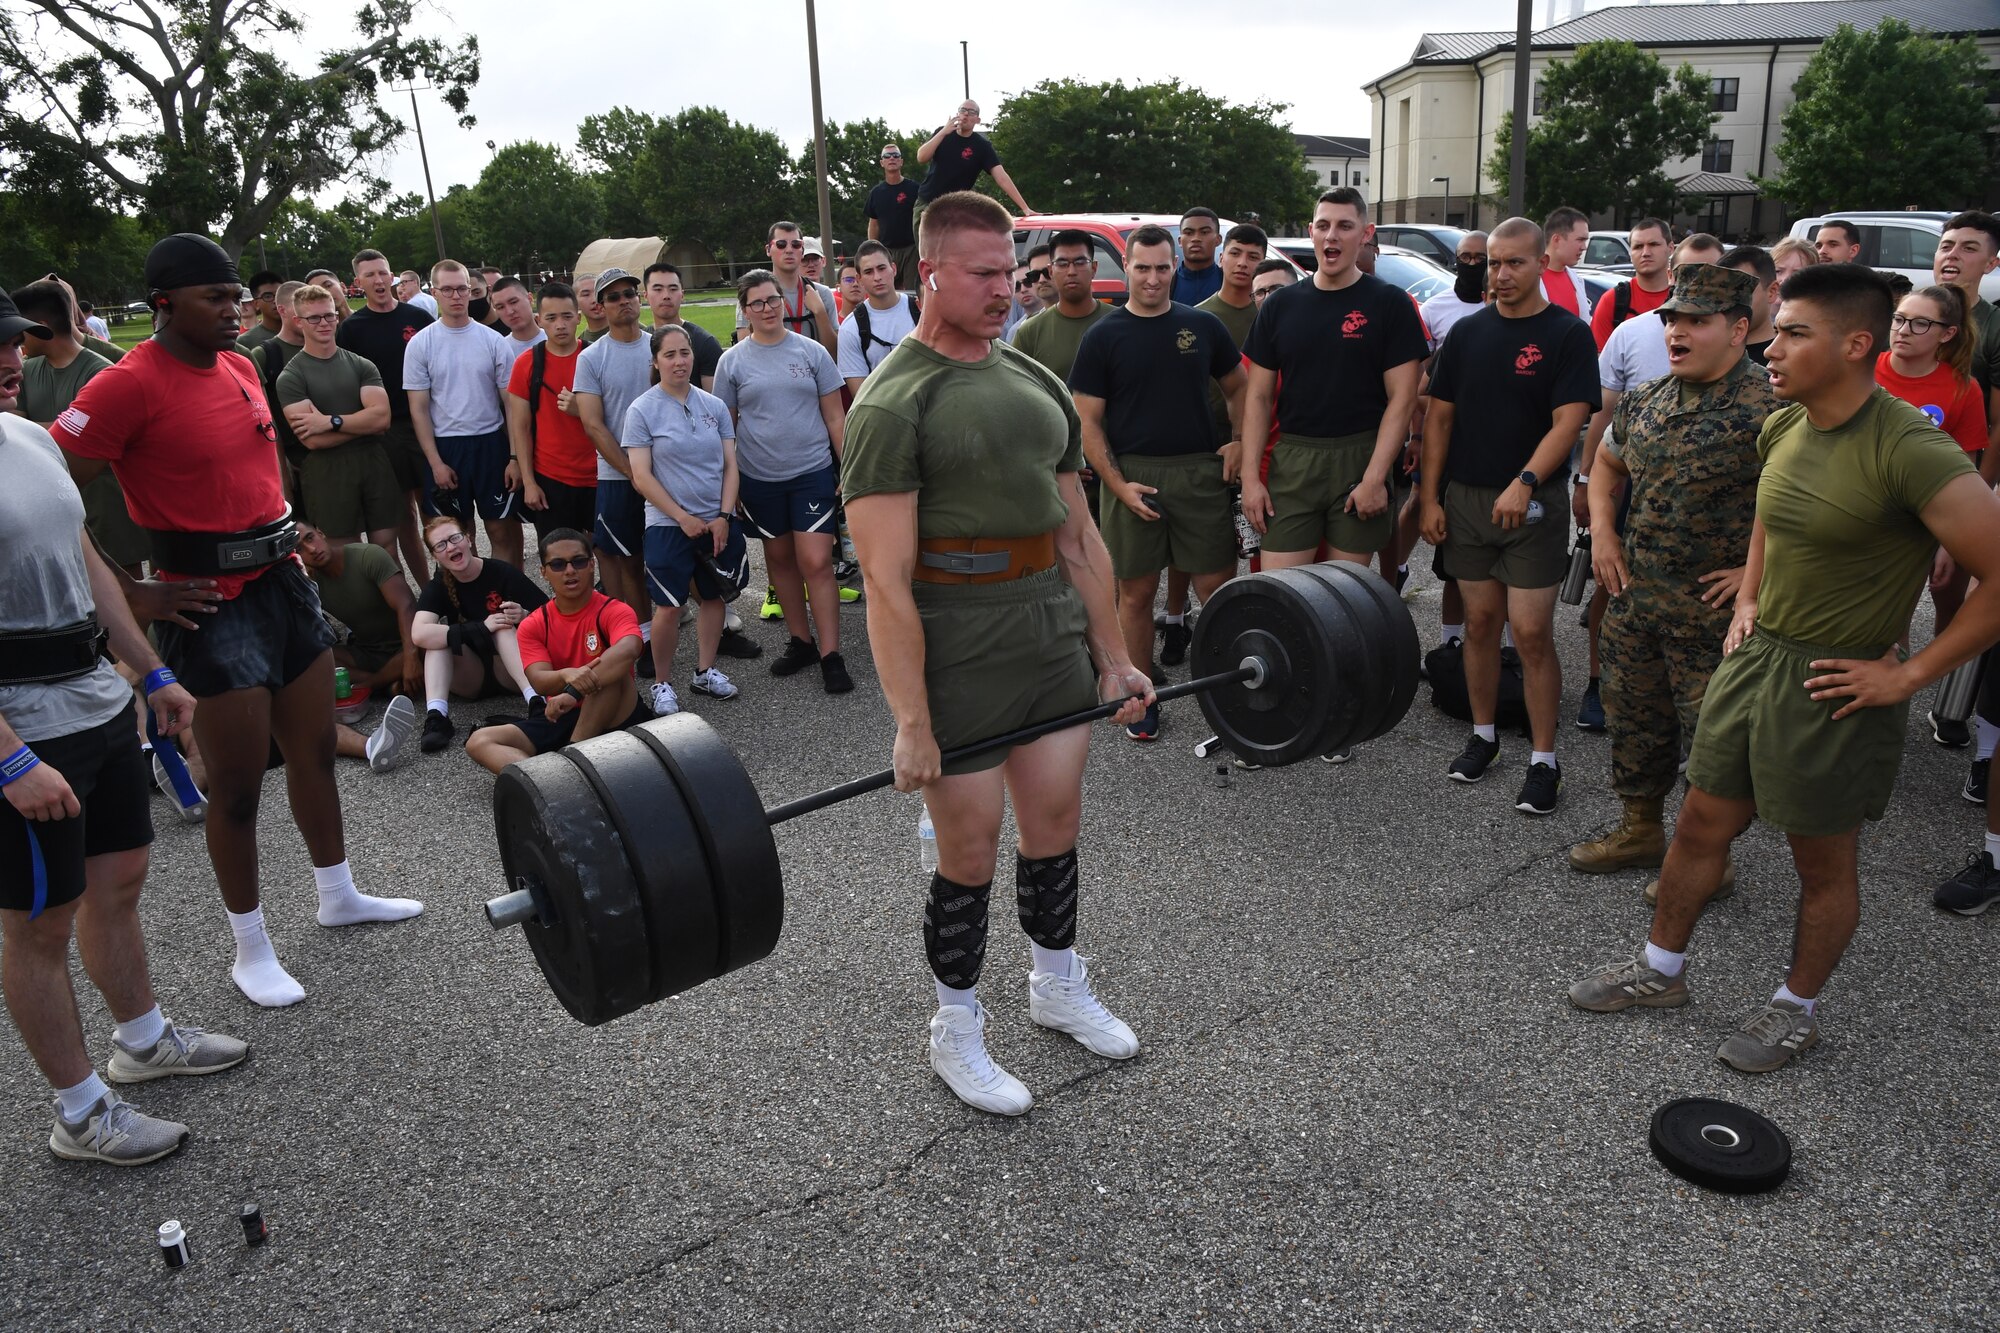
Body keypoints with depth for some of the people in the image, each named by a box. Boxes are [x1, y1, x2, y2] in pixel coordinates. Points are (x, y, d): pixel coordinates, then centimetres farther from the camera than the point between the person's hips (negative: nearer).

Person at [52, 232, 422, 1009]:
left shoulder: (239, 367, 9)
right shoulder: (129, 385, -16)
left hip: (282, 580, 8)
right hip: (209, 600, -8)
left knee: (315, 750, 17)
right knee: (238, 784, 2)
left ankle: (338, 896, 36)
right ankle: (252, 952, 19)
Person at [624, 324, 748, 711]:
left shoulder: (714, 405, 5)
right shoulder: (642, 410, -4)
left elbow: (730, 465, 6)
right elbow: (641, 477, -8)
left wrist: (723, 516, -6)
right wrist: (684, 518, -12)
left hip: (718, 521, 4)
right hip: (668, 524, -4)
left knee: (715, 596, 11)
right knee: (669, 606, -4)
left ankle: (705, 672, 26)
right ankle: (662, 684, 10)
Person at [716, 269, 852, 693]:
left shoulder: (812, 353, 1)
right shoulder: (732, 362, 2)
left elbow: (834, 416, 3)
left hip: (812, 473, -2)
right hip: (759, 479, 2)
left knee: (816, 563, -9)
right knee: (780, 559, 12)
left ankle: (830, 655, -3)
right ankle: (800, 641, 26)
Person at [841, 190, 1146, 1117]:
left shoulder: (1037, 382, 10)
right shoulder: (895, 404, -13)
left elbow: (1079, 536, 13)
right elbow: (886, 579, -18)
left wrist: (1114, 658, 12)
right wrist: (910, 722, -21)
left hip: (1054, 635, 7)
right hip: (956, 651, -6)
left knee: (1056, 823, 17)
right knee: (970, 849, 4)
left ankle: (1059, 986, 39)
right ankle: (956, 1032, 25)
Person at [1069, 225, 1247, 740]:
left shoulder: (1202, 326, 8)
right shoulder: (1103, 337, 1)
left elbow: (1238, 388, 19)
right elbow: (1087, 421, -1)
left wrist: (1241, 441, 2)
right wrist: (1118, 484, -10)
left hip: (1200, 472, 1)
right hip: (1133, 476, -1)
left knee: (1217, 588, 1)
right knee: (1136, 592, 6)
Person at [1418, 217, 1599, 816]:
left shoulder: (1567, 334, -5)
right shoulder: (1466, 332, 7)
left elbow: (1568, 420, -14)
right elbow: (1440, 417, 9)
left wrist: (1525, 482, -29)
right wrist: (1430, 498, 3)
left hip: (1532, 503, -4)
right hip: (1465, 498, 4)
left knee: (1531, 632, -6)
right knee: (1479, 622, 11)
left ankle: (1543, 760, 4)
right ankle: (1482, 736, 25)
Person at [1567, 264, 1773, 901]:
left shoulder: (1769, 410, -17)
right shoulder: (1645, 400, 6)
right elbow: (1607, 461, 24)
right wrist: (1602, 529, 9)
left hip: (1714, 609, -7)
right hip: (1633, 598, 7)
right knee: (1634, 719, 19)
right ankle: (1641, 829, 38)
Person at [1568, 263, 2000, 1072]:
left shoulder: (1910, 451, -23)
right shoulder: (1782, 428, 2)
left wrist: (1910, 674, -19)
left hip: (1835, 687, -7)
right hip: (1754, 657, 7)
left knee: (1824, 861, 12)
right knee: (1701, 825, 16)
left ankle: (1796, 1011, 33)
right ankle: (1660, 971, 35)